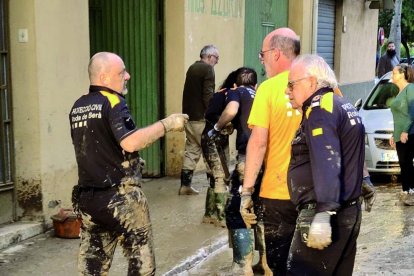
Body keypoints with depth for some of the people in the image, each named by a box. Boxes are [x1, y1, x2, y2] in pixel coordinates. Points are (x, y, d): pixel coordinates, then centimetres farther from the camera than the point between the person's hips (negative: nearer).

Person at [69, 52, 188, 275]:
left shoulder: (78, 107, 11)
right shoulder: (113, 102, -13)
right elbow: (130, 142, -26)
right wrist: (166, 124, -17)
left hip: (87, 197, 7)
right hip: (120, 197, -7)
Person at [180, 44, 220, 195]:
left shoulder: (192, 68, 15)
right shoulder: (207, 69, -11)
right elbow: (208, 95, -19)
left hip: (189, 116, 8)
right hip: (201, 118, -8)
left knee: (191, 149, 11)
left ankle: (185, 185, 10)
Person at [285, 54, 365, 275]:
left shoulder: (320, 108, -14)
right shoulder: (343, 105, 18)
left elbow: (326, 163, -26)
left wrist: (323, 213, -32)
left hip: (325, 215, -10)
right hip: (349, 212, 10)